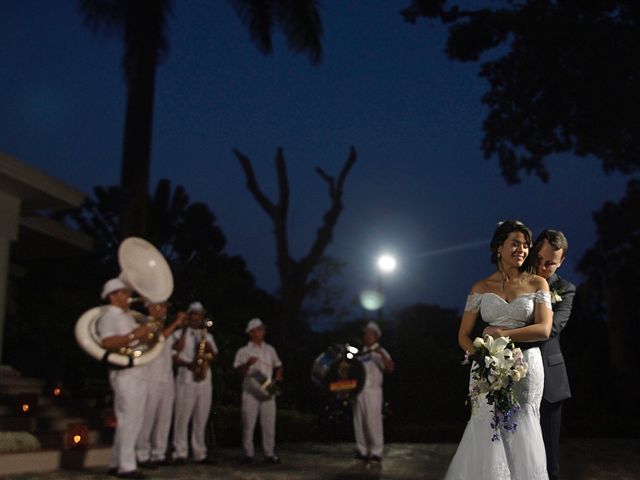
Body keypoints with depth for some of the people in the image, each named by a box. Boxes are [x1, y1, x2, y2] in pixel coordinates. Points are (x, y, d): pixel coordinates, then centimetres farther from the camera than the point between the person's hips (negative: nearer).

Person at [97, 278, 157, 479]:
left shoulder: (129, 317, 23)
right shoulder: (109, 316, -5)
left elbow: (143, 340, 26)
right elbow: (107, 343, -22)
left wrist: (147, 332, 10)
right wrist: (133, 335, -24)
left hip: (139, 373, 9)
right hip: (124, 373, -9)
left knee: (135, 420, 9)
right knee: (127, 420, -9)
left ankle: (117, 463, 16)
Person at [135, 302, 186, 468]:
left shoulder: (166, 329, 20)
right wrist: (176, 323, -15)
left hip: (167, 380, 7)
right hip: (150, 381, -7)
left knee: (164, 419, 6)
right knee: (147, 419, -6)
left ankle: (159, 455, 11)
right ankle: (142, 456, -2)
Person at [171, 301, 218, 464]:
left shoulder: (208, 336, 19)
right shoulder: (180, 334, 6)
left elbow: (214, 356, 15)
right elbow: (174, 357, -2)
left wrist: (209, 350, -6)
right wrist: (187, 364, -18)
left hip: (205, 380, 4)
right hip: (186, 379, -4)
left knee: (201, 418, 4)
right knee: (182, 417, -7)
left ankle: (199, 453, 7)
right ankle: (180, 453, -5)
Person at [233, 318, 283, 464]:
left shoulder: (270, 349, 15)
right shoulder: (244, 351, 3)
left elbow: (278, 365, 23)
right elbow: (239, 371, -5)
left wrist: (278, 376, 5)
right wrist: (248, 363, -23)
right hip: (250, 392, -3)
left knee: (269, 424, 1)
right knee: (248, 424, -2)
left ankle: (269, 454, 6)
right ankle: (248, 454, 4)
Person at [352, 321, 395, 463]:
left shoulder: (380, 353, -1)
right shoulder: (360, 353, 17)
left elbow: (390, 369, -17)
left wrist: (381, 354, -28)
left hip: (372, 391, -6)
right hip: (358, 391, 6)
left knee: (373, 422, -7)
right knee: (359, 422, 7)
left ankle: (376, 452, -1)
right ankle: (362, 451, 15)